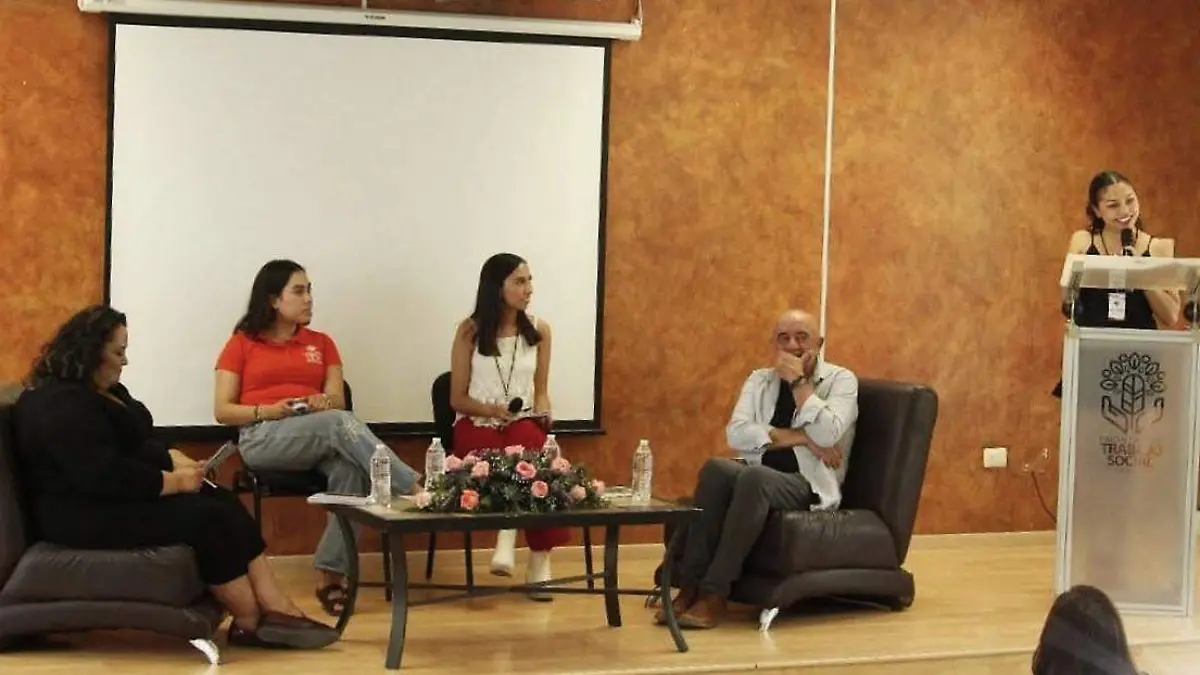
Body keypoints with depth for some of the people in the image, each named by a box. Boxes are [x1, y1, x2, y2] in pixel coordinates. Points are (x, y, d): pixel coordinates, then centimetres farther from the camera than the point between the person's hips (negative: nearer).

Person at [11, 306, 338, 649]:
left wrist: (176, 461, 1)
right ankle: (252, 624, -9)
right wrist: (175, 481, -19)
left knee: (225, 504, -8)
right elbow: (107, 476, -28)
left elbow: (136, 445, 21)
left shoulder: (102, 390, 15)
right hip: (86, 515, -11)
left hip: (121, 496, 11)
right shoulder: (60, 406, -21)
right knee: (207, 518, -21)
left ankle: (278, 610, -17)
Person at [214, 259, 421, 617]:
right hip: (264, 438, -3)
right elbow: (222, 411, 6)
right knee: (341, 423, -34)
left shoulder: (321, 343, 23)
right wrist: (267, 411, -11)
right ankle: (417, 490, -42)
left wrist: (323, 402, -12)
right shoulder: (241, 345, 13)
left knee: (350, 466, -35)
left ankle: (331, 574, -36)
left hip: (322, 437, 3)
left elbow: (337, 399, 12)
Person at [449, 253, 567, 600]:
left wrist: (542, 414, -8)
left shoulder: (538, 330, 9)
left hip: (523, 422, 2)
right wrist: (491, 409, -15)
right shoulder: (471, 331, 1)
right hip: (477, 423, -2)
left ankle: (539, 561, -36)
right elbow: (458, 398, 3)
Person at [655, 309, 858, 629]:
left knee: (754, 478, -36)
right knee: (717, 468, -31)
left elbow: (827, 435, -15)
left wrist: (799, 382, -11)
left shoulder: (841, 380, 4)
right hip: (757, 478, 4)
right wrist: (800, 437, -10)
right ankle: (690, 584, -30)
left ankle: (715, 593, -34)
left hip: (810, 484, -4)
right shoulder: (760, 380, 15)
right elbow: (736, 433, -2)